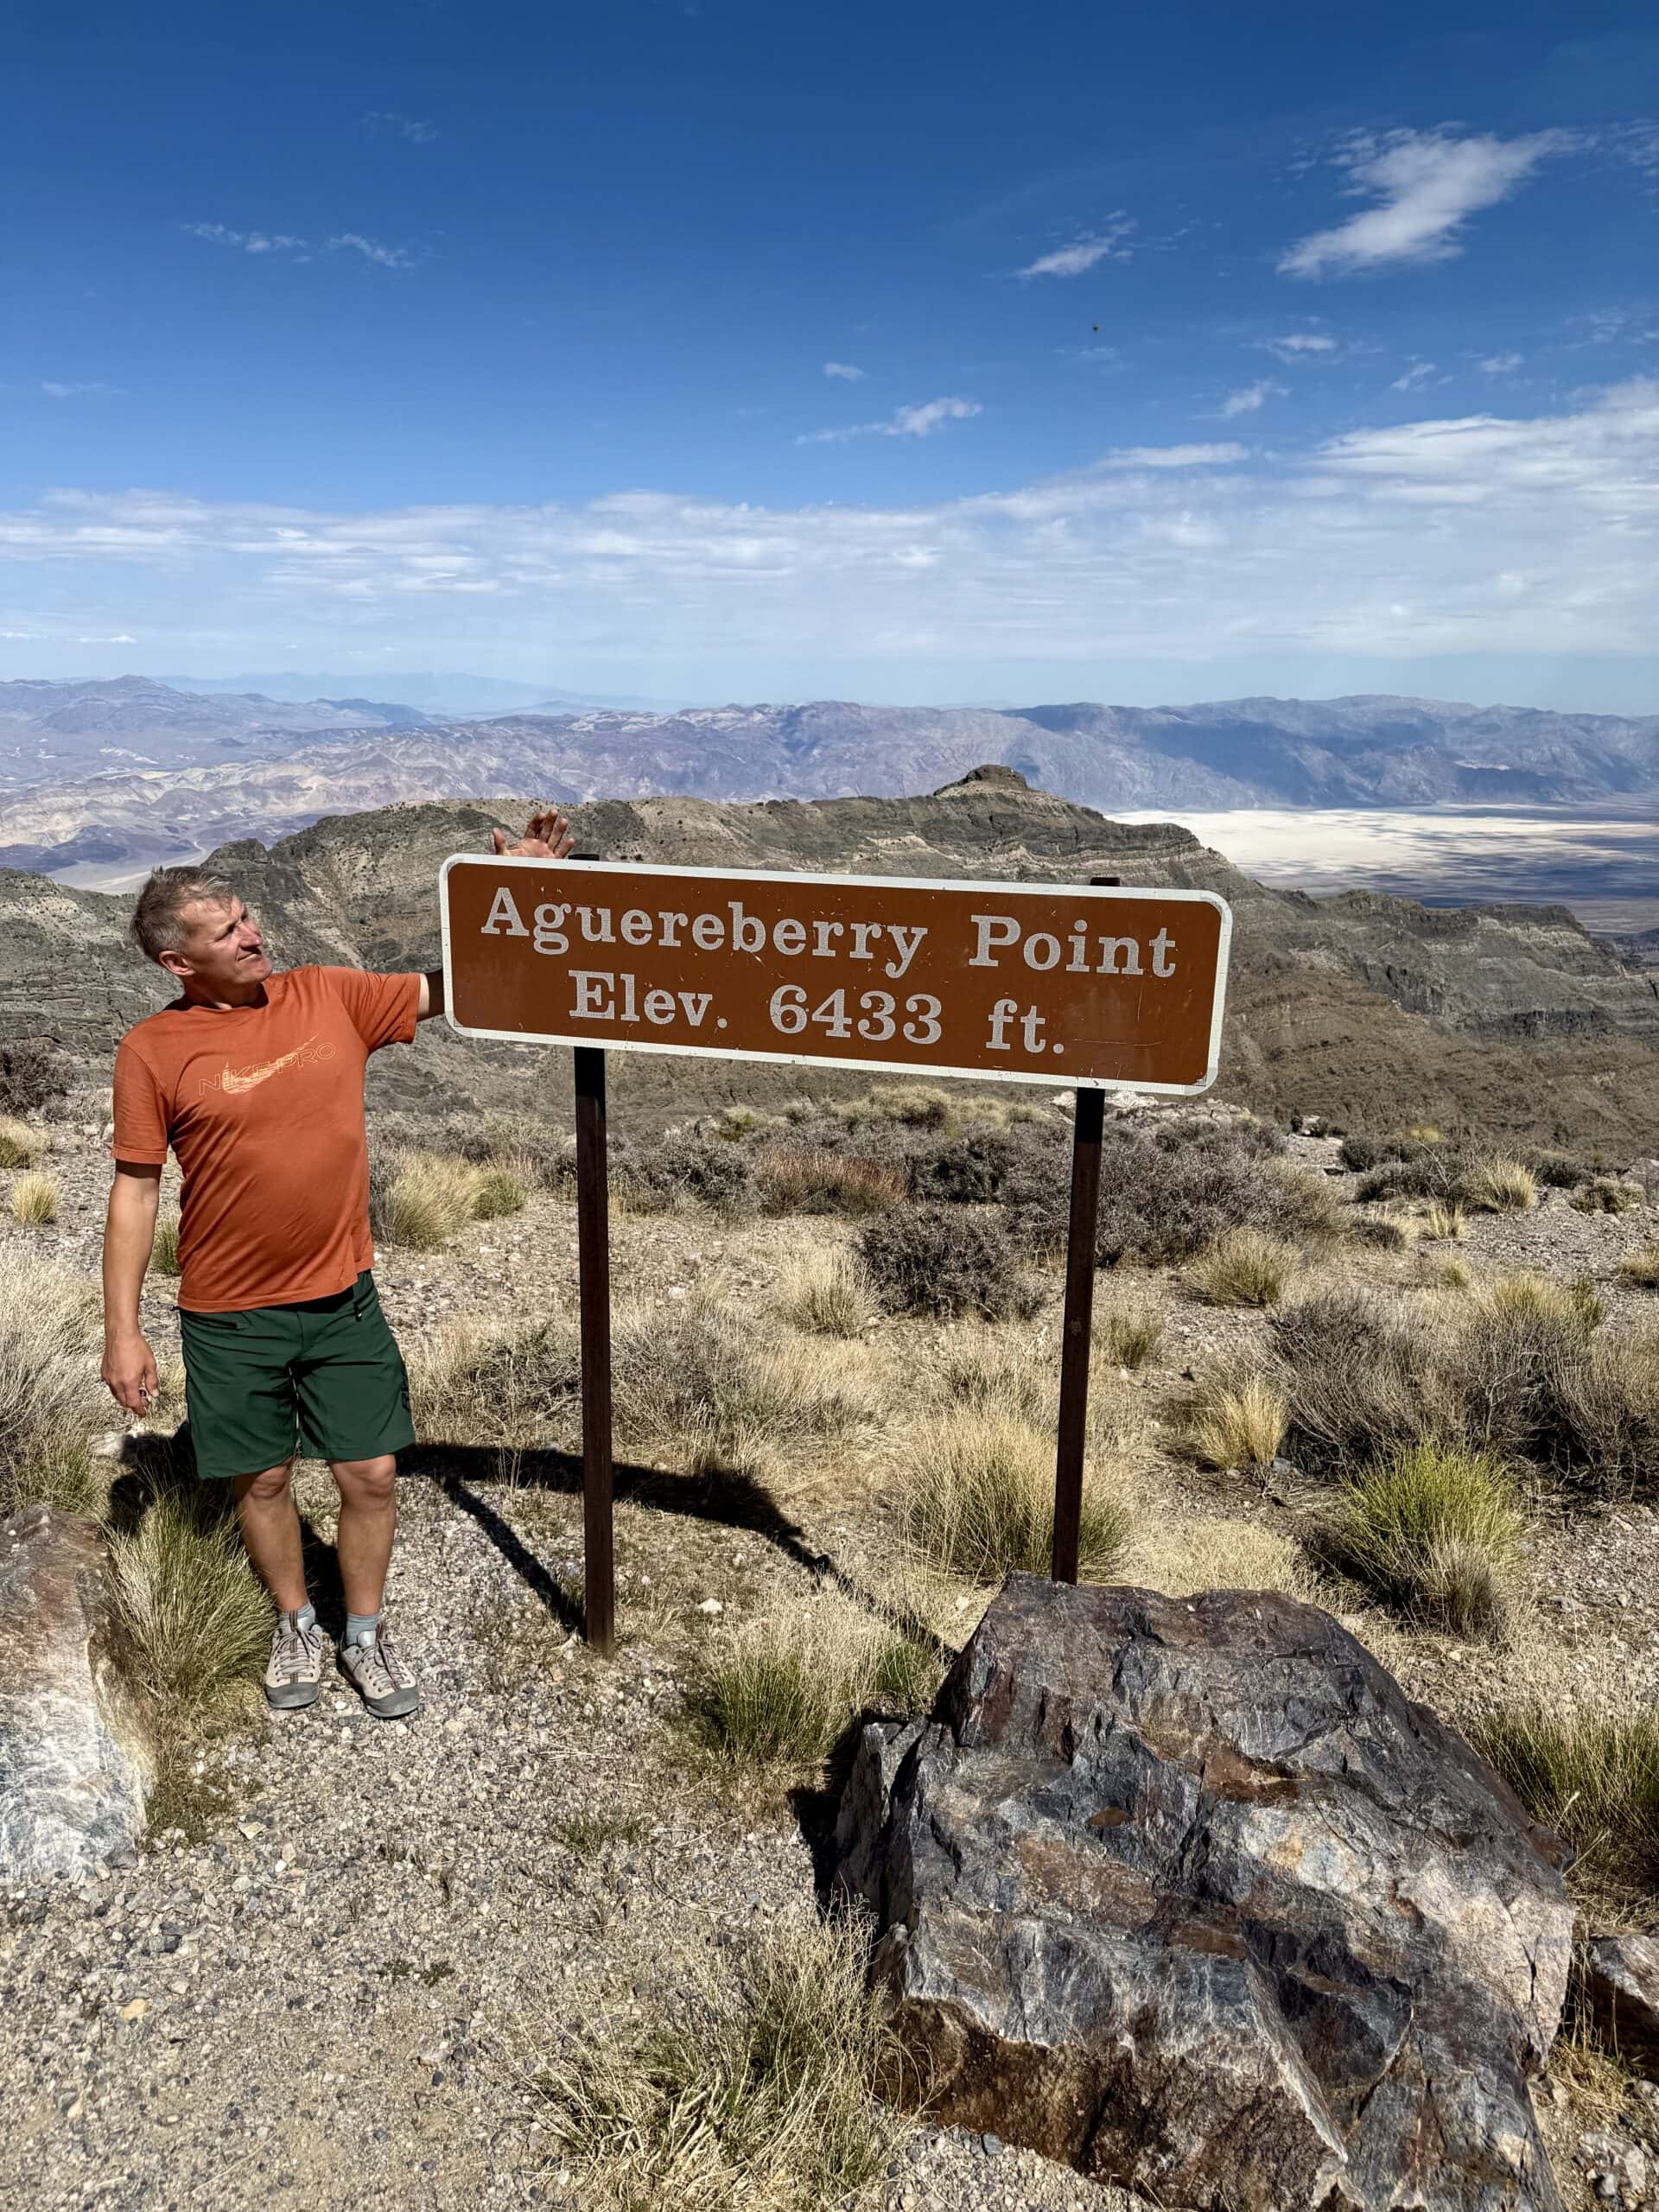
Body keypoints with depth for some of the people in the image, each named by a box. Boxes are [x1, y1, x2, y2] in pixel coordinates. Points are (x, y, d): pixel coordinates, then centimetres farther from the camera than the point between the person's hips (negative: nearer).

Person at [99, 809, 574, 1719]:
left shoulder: (329, 996, -3)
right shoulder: (153, 1049, -9)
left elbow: (447, 988, 1)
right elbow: (135, 1187, -5)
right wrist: (122, 1329, -5)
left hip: (341, 1300, 2)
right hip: (229, 1317, -1)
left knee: (370, 1476, 8)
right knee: (262, 1480, 15)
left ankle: (365, 1633, 31)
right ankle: (295, 1625, 40)